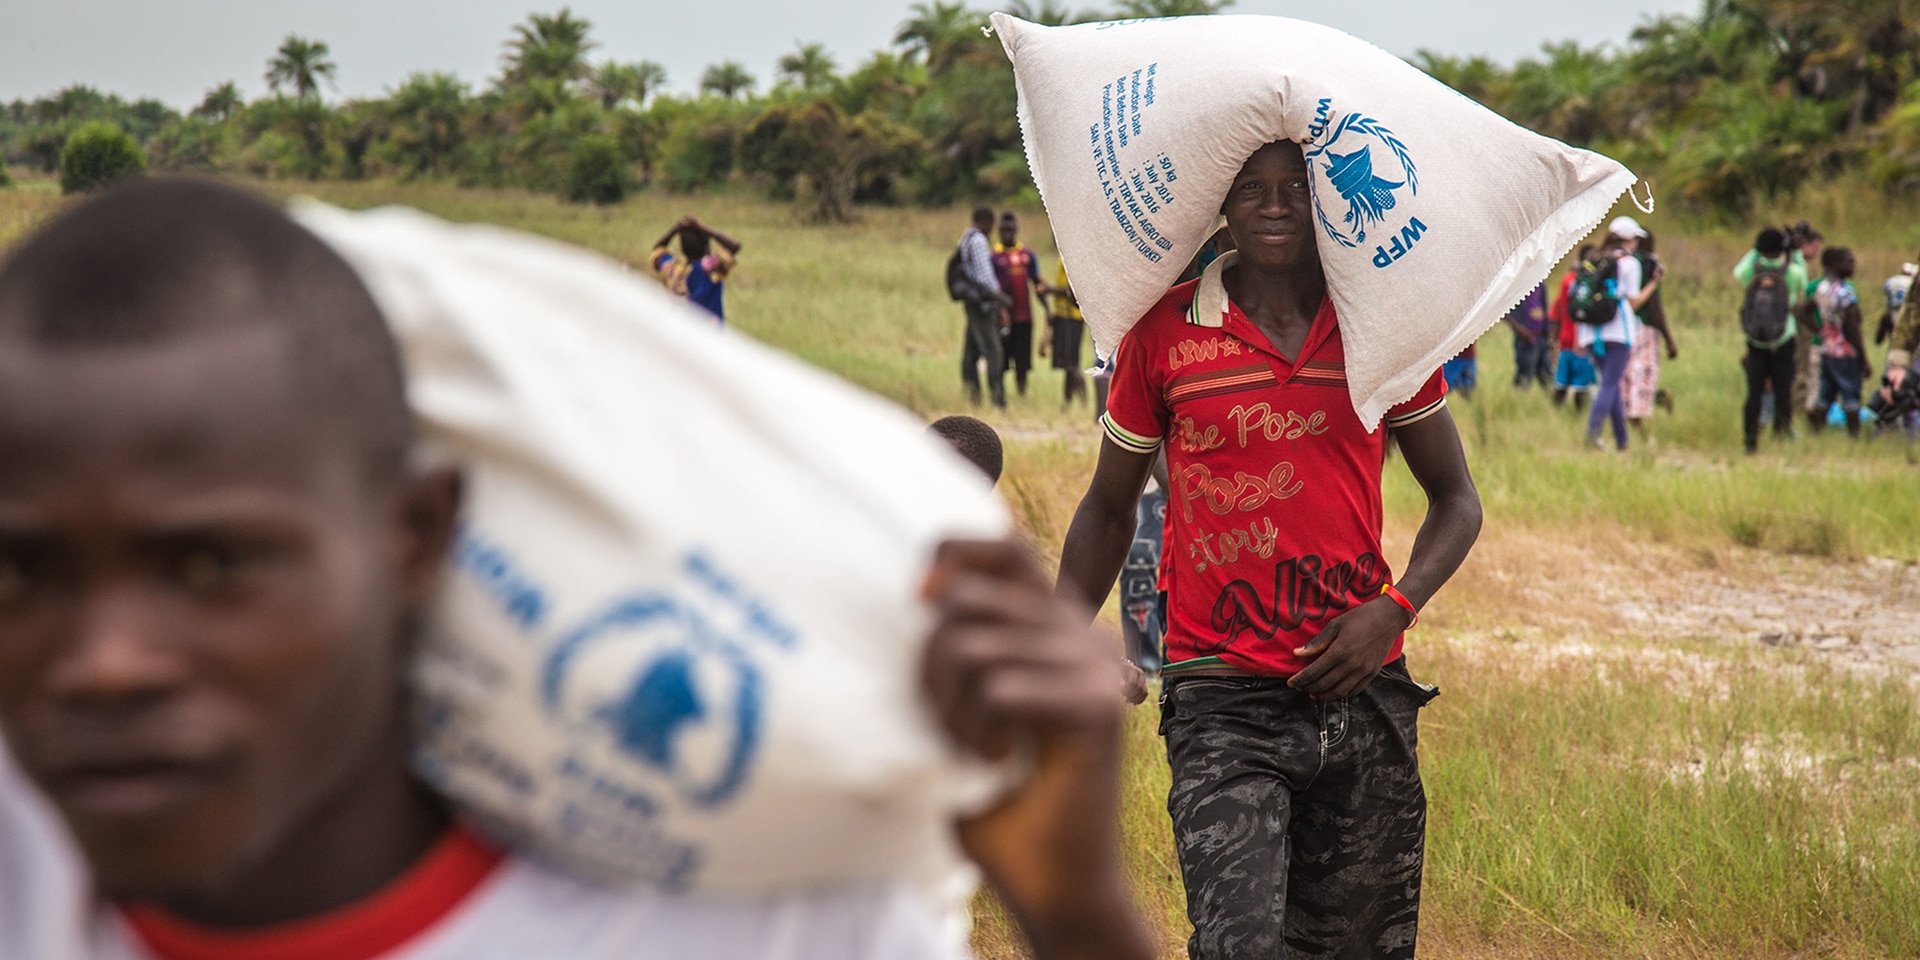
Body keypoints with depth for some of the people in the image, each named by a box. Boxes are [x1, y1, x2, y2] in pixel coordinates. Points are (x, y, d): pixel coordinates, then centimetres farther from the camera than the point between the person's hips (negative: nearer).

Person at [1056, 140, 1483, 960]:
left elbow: (1455, 498, 12)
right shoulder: (1163, 332, 2)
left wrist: (1396, 607, -6)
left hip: (1364, 693, 2)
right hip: (1223, 703, -2)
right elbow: (1109, 506, 13)